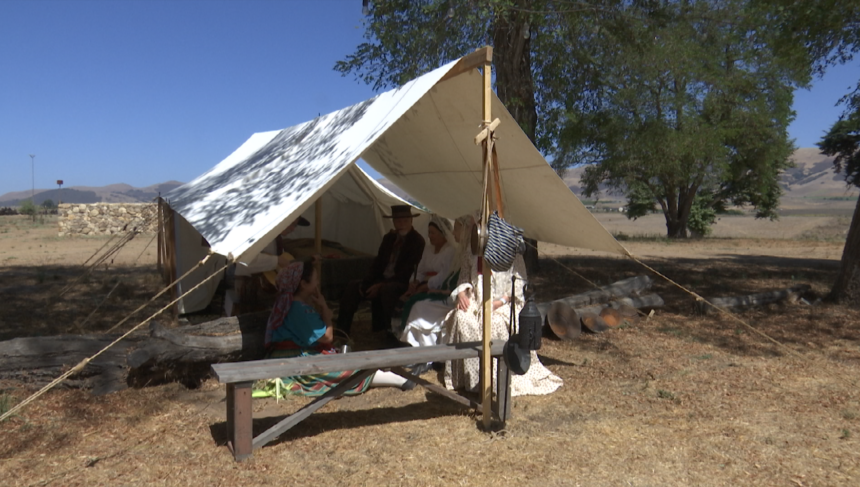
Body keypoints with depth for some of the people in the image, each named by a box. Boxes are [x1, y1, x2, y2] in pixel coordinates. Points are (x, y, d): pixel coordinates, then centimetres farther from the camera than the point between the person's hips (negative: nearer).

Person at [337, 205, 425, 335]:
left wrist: (381, 285, -20)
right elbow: (378, 262, 14)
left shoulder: (417, 241, -8)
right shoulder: (389, 238, 13)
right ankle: (341, 330, -6)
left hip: (402, 283, -7)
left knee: (386, 290, -37)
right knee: (353, 286, -10)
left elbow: (407, 271, -14)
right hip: (382, 279, 7)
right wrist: (366, 282, -5)